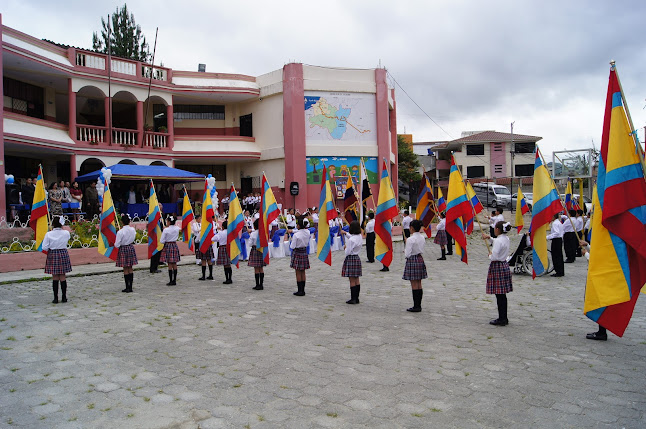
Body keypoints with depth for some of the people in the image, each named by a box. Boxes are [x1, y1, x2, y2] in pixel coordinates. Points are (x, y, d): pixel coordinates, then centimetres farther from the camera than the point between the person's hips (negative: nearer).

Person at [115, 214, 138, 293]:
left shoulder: (120, 232, -18)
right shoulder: (133, 230, -3)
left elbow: (117, 245, -14)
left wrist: (115, 244, 6)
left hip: (123, 249, -5)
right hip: (131, 248, 5)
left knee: (125, 269, 2)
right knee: (130, 268, 11)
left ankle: (127, 287, 5)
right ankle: (130, 287, 14)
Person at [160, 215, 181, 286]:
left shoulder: (166, 230, -14)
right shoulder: (177, 228, 0)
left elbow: (162, 241, -12)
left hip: (168, 246, -5)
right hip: (175, 245, 5)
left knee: (170, 264, -1)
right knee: (174, 264, 9)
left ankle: (171, 281, 1)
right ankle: (174, 280, 13)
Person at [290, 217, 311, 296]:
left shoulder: (296, 235, -20)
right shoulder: (307, 232, -3)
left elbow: (292, 246, -17)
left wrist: (291, 244, 7)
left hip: (297, 253, -6)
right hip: (304, 252, 6)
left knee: (298, 272, 2)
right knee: (303, 272, 13)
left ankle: (300, 291, 5)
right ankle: (303, 290, 18)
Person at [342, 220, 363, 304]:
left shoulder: (351, 240, -21)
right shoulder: (360, 237, 4)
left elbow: (347, 252, -18)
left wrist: (345, 247, 0)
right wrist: (346, 233, 35)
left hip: (351, 259, -8)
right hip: (357, 258, 8)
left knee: (352, 280, -3)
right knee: (356, 280, 11)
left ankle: (353, 299, 1)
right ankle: (356, 298, 17)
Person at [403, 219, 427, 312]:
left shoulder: (410, 239, -18)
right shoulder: (422, 238, 5)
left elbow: (408, 254, -17)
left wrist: (405, 250, 3)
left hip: (412, 261, -7)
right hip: (420, 260, 7)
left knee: (414, 285, -1)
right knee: (419, 284, 12)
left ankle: (416, 306, 3)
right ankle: (419, 305, 17)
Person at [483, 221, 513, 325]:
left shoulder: (498, 241, -19)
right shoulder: (506, 239, 8)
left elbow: (494, 257, -24)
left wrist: (490, 255, -4)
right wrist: (490, 238, 34)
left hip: (497, 267, -9)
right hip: (505, 265, 9)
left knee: (499, 294, -4)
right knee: (503, 294, 14)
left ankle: (501, 319, 0)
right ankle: (504, 318, 21)